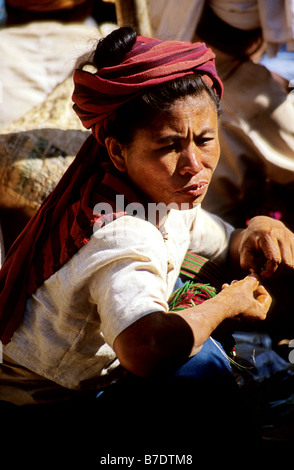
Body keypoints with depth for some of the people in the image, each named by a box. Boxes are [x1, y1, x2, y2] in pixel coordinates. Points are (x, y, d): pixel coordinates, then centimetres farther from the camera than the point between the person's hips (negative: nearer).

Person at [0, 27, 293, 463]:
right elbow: (146, 350, -53)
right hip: (45, 415, -9)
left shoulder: (167, 194, -5)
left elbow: (225, 243, 13)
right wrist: (226, 303, -33)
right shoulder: (123, 238, -34)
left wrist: (254, 232, -12)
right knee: (203, 367, -23)